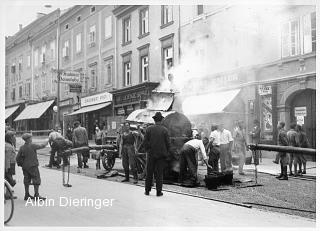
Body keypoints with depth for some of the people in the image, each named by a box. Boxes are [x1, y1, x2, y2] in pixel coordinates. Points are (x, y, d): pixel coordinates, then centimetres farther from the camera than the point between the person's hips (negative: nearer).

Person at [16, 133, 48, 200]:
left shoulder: (22, 147, 2)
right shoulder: (32, 146, -12)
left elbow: (18, 158, 2)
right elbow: (42, 146, -3)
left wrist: (20, 164, 16)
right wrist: (47, 141, 15)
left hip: (25, 166, 6)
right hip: (33, 166, -6)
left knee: (27, 181, 13)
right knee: (36, 180, 0)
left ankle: (27, 195, 18)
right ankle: (36, 195, -2)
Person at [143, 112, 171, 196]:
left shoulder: (149, 129, -4)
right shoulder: (165, 130, -6)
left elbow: (145, 142, -3)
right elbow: (168, 143, -4)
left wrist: (147, 150, 11)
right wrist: (166, 153, 9)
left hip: (151, 154, 1)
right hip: (161, 154, -1)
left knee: (149, 173, 10)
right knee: (159, 173, 5)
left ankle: (147, 190, 17)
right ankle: (159, 192, 7)